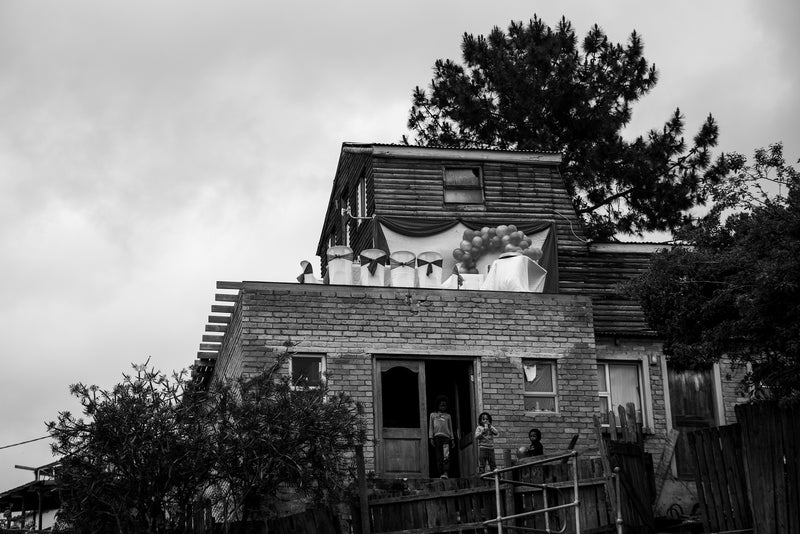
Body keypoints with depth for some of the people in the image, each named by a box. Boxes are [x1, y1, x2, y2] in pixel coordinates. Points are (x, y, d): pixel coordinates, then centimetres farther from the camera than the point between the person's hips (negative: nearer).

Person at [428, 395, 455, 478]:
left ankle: (445, 472, -25)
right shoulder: (433, 415, 15)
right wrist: (431, 438, 2)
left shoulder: (448, 416, 19)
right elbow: (431, 427, 12)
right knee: (439, 457, -2)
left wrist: (452, 439, 12)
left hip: (446, 437, 0)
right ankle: (440, 474, -1)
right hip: (437, 437, 0)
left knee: (446, 456, -16)